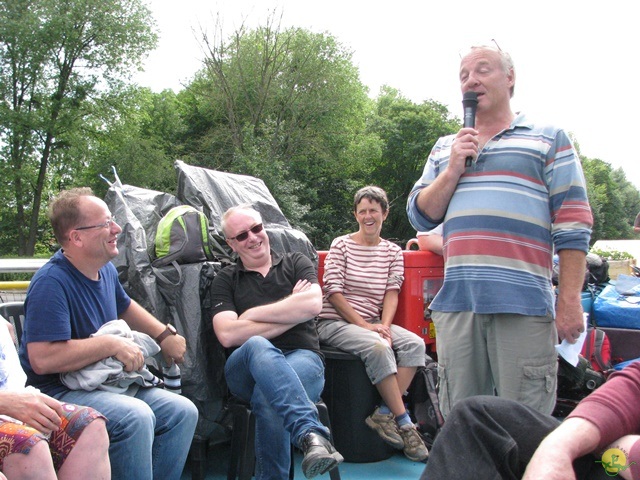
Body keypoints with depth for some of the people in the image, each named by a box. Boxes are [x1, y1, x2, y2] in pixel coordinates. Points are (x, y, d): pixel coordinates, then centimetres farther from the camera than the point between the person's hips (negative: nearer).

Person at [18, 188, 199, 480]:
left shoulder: (106, 270, 6)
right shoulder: (52, 283, -21)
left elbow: (124, 307, 28)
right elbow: (42, 359, -30)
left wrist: (164, 335, 15)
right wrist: (113, 344, -24)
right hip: (57, 392, -9)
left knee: (183, 412, -2)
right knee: (135, 415, -33)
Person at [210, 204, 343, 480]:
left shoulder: (295, 263, 16)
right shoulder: (225, 280, 13)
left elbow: (312, 305, -6)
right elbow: (227, 335, -6)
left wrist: (252, 314, -3)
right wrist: (292, 313, -4)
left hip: (303, 357, 0)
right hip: (246, 370, 0)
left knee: (267, 397, -37)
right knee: (257, 345, -39)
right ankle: (311, 434, -55)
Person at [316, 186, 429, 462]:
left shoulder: (393, 252, 12)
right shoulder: (341, 245, 1)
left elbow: (392, 293, 3)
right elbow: (333, 292, -7)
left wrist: (384, 327, -16)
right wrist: (364, 326, -14)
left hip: (372, 324, 5)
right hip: (335, 322, -4)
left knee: (415, 344, -22)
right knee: (378, 348, -32)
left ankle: (384, 413, -22)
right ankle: (403, 423, -20)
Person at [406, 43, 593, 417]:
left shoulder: (549, 139, 9)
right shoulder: (445, 149, 21)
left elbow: (574, 227, 2)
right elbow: (420, 216, 12)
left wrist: (570, 300, -6)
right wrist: (453, 170, -1)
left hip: (523, 303, -3)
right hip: (456, 303, 4)